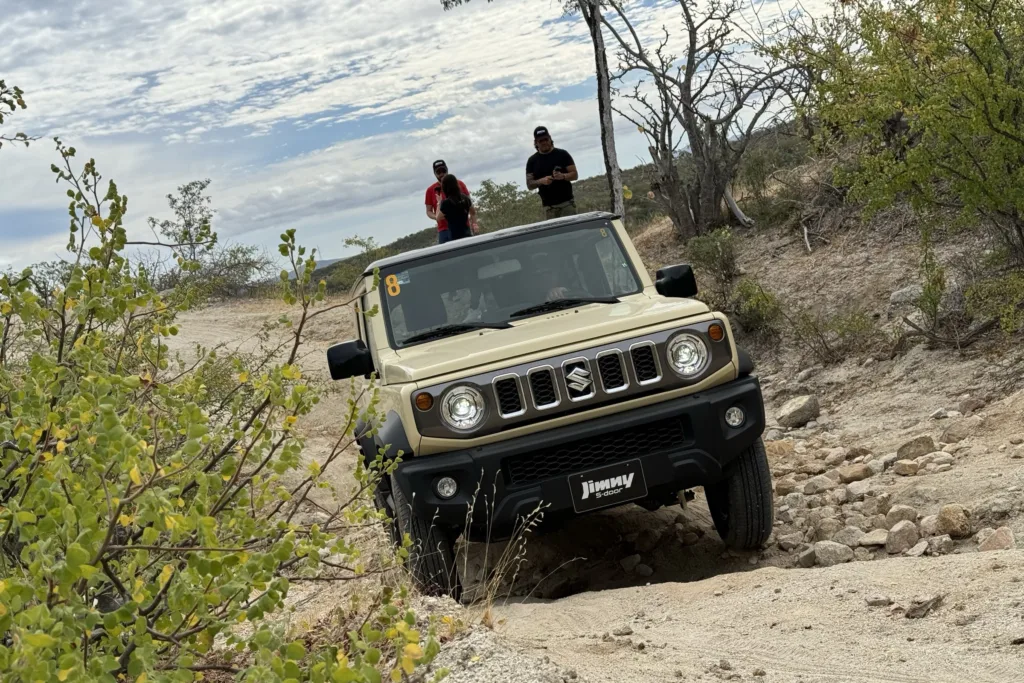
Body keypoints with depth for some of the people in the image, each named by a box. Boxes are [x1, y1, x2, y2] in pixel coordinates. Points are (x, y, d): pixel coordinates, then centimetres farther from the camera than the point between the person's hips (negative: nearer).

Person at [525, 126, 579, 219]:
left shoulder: (562, 154, 4)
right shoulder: (532, 161, 8)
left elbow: (575, 174, 3)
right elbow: (529, 185, 5)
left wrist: (563, 176, -19)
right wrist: (541, 181, -15)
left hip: (567, 202, -1)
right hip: (549, 206, 1)